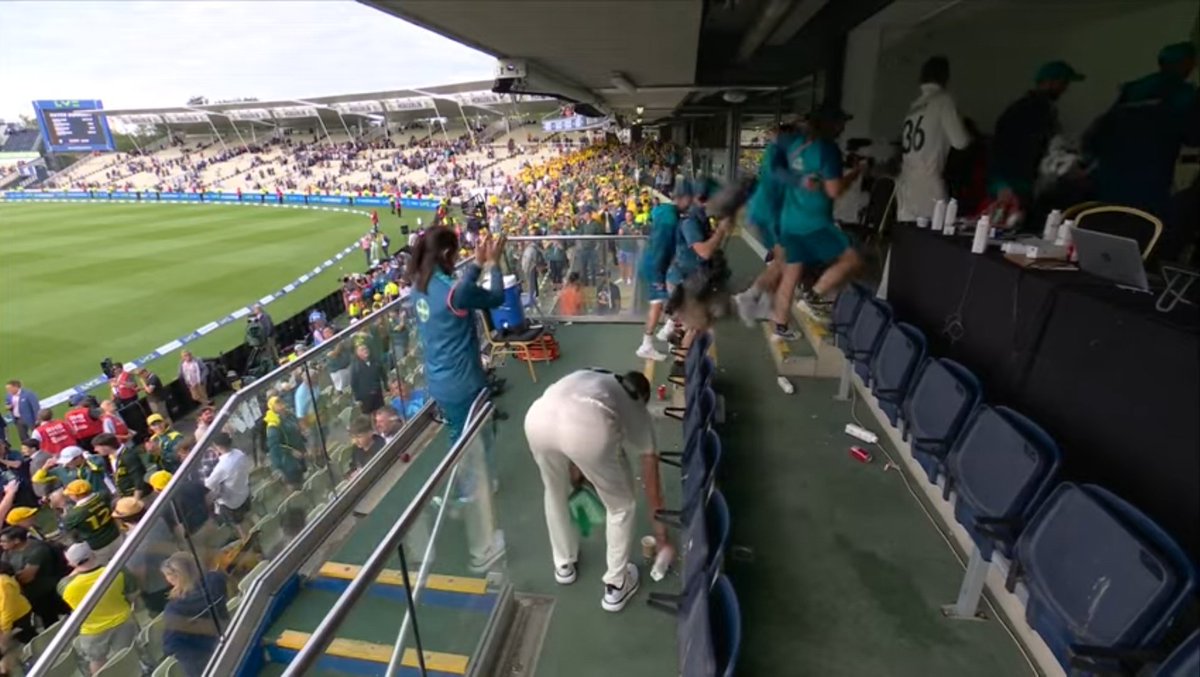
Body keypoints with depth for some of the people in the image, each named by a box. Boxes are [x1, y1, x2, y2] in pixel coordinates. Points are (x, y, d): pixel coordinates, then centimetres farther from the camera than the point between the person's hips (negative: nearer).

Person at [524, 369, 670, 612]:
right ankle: (616, 586, 41)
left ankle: (564, 564, 54)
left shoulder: (588, 377, 41)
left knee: (555, 493, 35)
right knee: (621, 505, 26)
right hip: (588, 426, -4)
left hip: (538, 417, 4)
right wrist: (662, 537, 51)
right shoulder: (639, 412, 32)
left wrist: (576, 473, 60)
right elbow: (653, 489, 38)